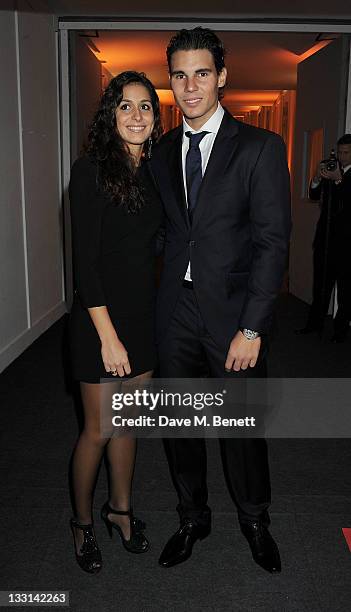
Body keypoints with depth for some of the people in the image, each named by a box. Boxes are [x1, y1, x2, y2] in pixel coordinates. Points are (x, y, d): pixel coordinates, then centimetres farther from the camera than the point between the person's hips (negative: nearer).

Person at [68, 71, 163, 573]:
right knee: (99, 428, 6)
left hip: (143, 314, 6)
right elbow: (84, 259, -17)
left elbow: (150, 246, 11)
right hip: (100, 317, -6)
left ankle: (120, 508, 36)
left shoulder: (152, 173, 8)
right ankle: (83, 520, 30)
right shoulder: (92, 170, -12)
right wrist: (108, 335, -19)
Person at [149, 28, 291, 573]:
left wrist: (251, 328, -16)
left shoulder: (260, 147, -5)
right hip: (176, 311, 4)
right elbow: (165, 231, 13)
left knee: (243, 426, 10)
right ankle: (193, 518, 38)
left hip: (233, 311, -4)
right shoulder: (162, 153, 9)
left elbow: (273, 241, -10)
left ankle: (254, 520, 37)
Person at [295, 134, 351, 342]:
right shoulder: (330, 170, 11)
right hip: (325, 236, 4)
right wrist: (317, 178, -11)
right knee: (321, 282, 9)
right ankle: (315, 322, 17)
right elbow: (314, 196, 6)